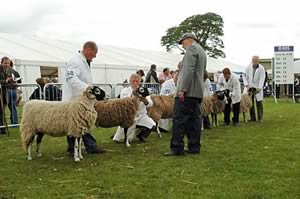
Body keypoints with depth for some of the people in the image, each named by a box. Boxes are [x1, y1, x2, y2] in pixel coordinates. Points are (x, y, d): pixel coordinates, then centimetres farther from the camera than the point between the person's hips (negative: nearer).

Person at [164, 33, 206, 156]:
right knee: (194, 120, 7)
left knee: (179, 119, -9)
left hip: (188, 92, -10)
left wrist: (182, 89, -22)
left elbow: (188, 70, -18)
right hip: (197, 92, 10)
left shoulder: (191, 48, -5)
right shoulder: (202, 51, 26)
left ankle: (177, 148, -10)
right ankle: (194, 147, 9)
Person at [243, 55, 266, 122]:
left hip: (258, 88, -2)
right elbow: (245, 77, 6)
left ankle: (260, 118, 6)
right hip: (249, 87, 2)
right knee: (250, 103, 1)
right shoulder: (248, 67, 1)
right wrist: (246, 85, -7)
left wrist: (259, 88, -22)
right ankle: (252, 118, 9)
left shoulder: (261, 68, -6)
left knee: (259, 103, -2)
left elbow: (262, 79, -11)